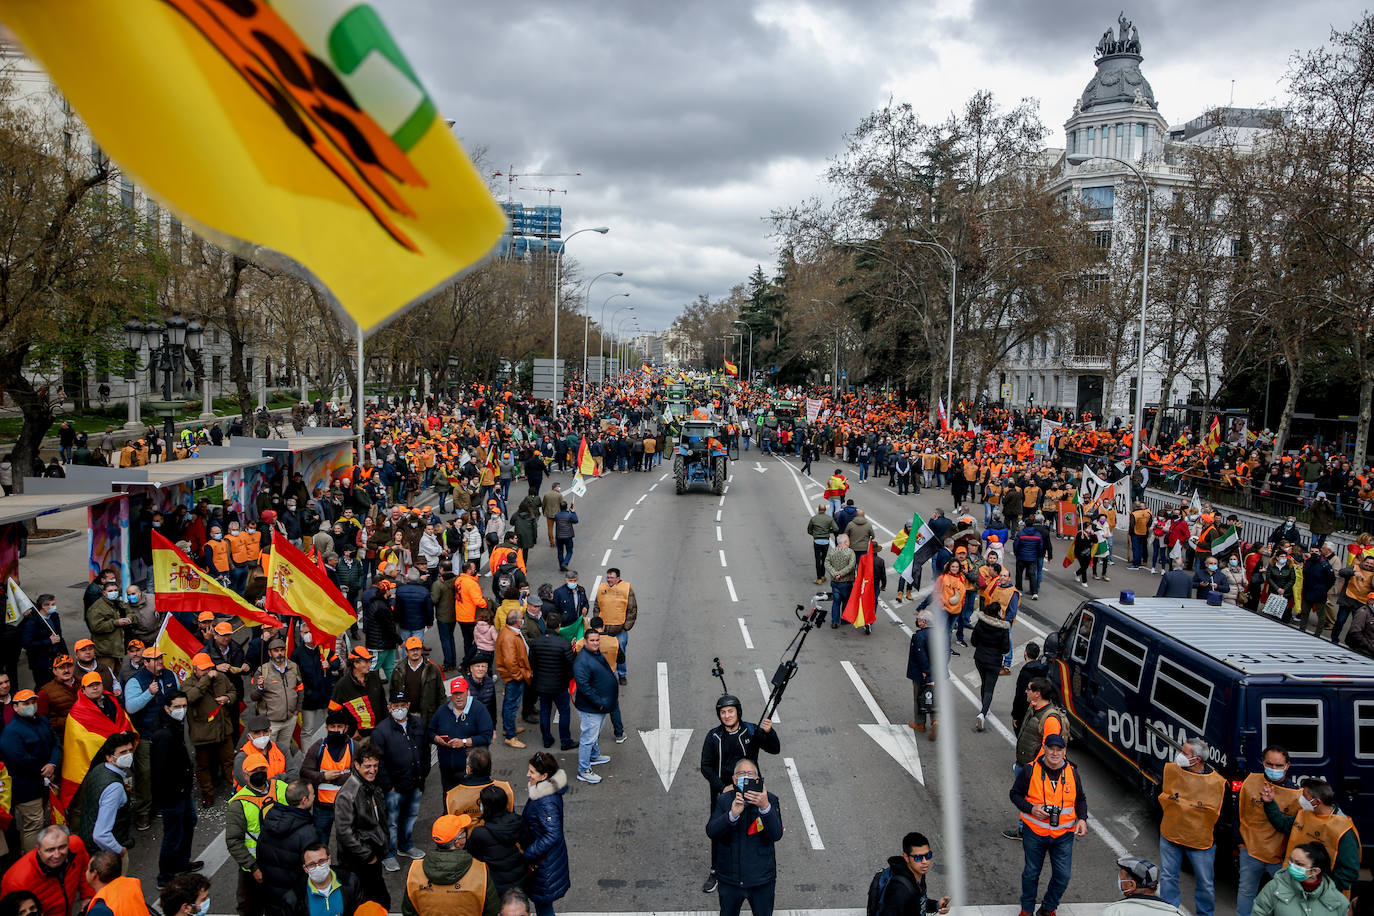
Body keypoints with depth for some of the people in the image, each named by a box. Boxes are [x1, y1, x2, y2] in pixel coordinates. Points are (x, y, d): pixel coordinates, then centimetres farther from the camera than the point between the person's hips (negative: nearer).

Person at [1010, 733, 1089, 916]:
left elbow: (1080, 799, 14)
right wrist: (1031, 809, -16)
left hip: (1064, 835, 2)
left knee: (1063, 876, 5)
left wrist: (1082, 819, -2)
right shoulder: (1030, 771, -10)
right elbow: (1015, 793, 0)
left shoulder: (1072, 773, 0)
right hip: (1034, 832, -2)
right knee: (1031, 872, 13)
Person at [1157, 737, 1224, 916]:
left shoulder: (1218, 782, -17)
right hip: (1170, 836, 2)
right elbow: (1160, 794, 9)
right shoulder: (1170, 770, -9)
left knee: (1206, 883, 11)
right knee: (1168, 878, 13)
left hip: (1201, 840, -2)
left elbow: (1223, 813, -6)